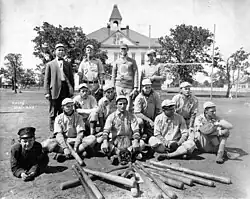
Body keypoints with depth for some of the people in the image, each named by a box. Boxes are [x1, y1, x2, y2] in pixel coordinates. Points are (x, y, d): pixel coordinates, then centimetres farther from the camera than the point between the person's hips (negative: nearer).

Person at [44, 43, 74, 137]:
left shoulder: (68, 64, 17)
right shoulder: (50, 64, 11)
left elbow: (71, 79, 14)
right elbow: (46, 79, 6)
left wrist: (72, 90, 4)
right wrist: (47, 92, -3)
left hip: (66, 91, 2)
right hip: (54, 91, -2)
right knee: (53, 113, 2)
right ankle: (52, 131, 11)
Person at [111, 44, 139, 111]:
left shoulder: (132, 61, 6)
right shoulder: (117, 62, 11)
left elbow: (135, 74, 2)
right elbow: (113, 75, 14)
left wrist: (135, 87, -6)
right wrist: (113, 87, 8)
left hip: (129, 86, -1)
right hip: (119, 86, 2)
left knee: (129, 106, -5)